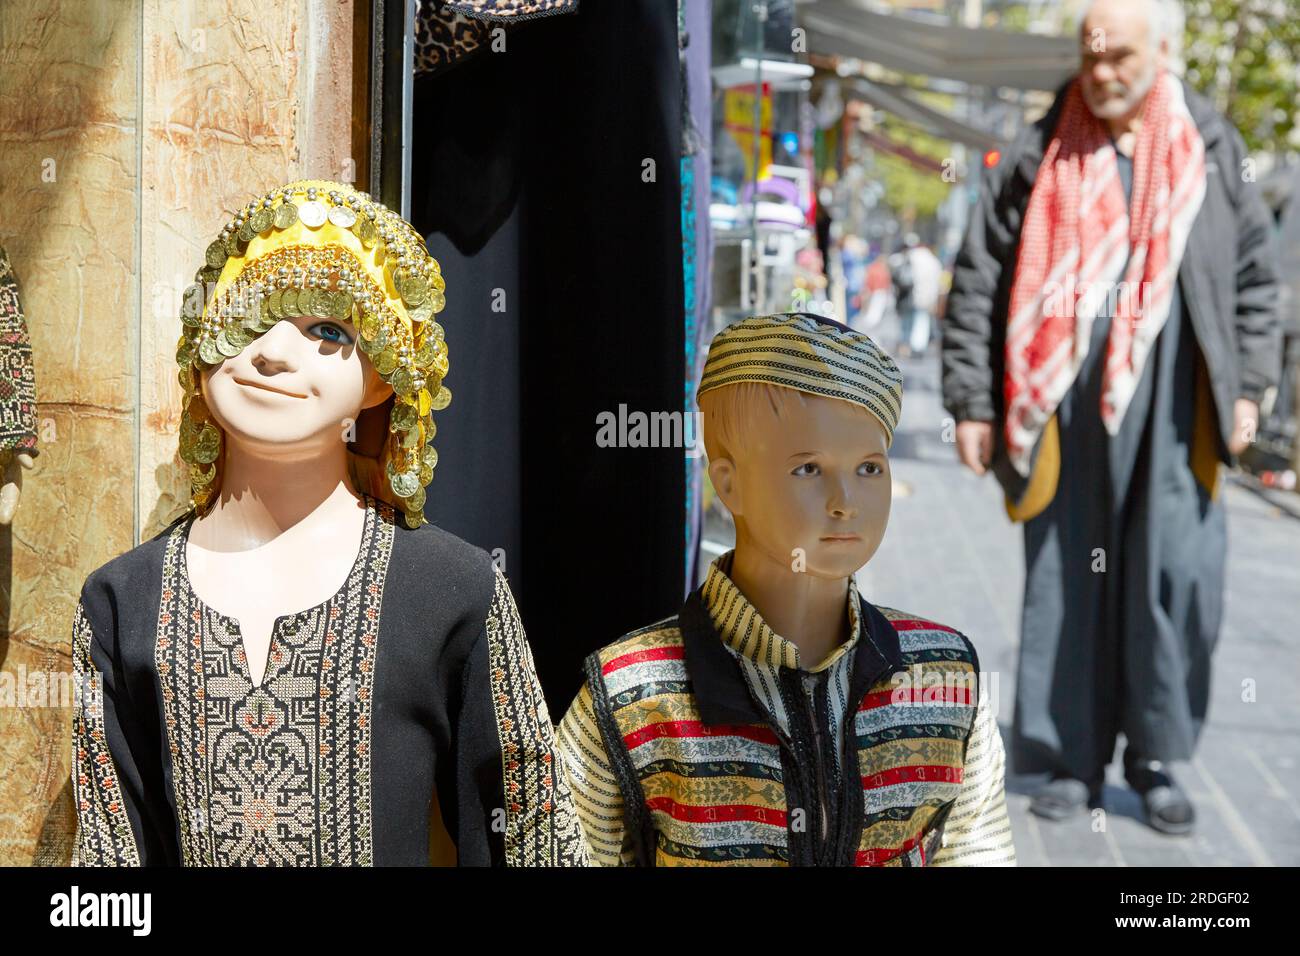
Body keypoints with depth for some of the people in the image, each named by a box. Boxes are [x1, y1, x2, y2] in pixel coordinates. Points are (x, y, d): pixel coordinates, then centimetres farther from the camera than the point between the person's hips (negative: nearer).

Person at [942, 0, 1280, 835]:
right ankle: (1075, 760, 17)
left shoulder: (1212, 152, 7)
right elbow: (978, 282, 4)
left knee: (1175, 579, -1)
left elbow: (1256, 278, 13)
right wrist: (972, 402, 0)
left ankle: (1156, 756, 16)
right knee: (1066, 583, 5)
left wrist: (1247, 387, 6)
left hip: (1175, 413, 1)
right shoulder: (1040, 158, 3)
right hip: (1068, 409, 0)